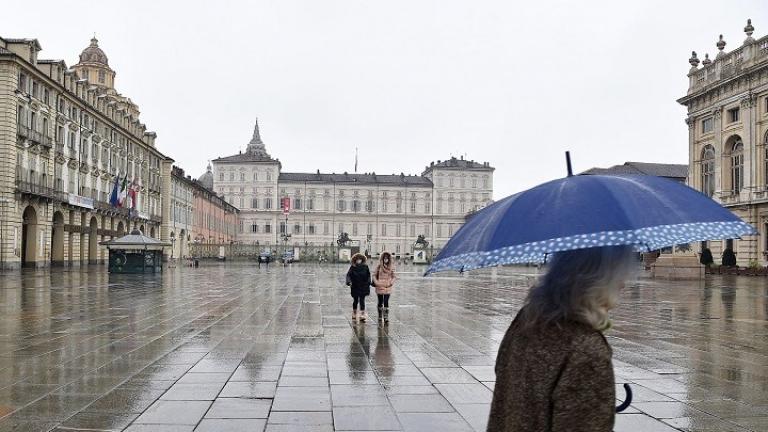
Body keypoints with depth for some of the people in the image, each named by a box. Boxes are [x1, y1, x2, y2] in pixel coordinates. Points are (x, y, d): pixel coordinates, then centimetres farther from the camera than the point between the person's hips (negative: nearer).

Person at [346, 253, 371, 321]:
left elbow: (368, 275, 9)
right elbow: (348, 275, -9)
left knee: (362, 300, -5)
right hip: (355, 287, 0)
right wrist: (349, 281, -24)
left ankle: (363, 314, -5)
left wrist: (368, 282, 0)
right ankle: (354, 314, 29)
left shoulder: (365, 267, 0)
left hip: (363, 287, 0)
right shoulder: (352, 267, -4)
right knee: (355, 300, 12)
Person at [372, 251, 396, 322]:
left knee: (386, 302, -7)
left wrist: (391, 283, -6)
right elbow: (374, 275, 4)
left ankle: (386, 317, -4)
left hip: (387, 288, 0)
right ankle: (380, 316, 23)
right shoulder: (379, 266, -1)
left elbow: (393, 276, 9)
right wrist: (376, 282, -8)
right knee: (380, 302, 10)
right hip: (379, 287, 0)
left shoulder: (391, 267, 1)